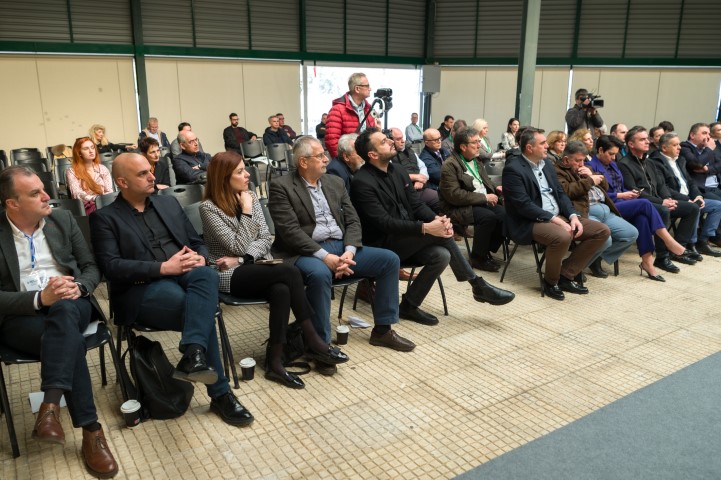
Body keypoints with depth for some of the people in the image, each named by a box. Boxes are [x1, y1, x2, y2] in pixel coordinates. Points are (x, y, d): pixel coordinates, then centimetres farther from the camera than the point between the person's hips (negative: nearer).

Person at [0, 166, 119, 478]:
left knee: (63, 309, -36)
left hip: (71, 306, 2)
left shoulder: (63, 220, 8)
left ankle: (50, 406, -39)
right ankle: (91, 430, -29)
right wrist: (40, 298, -24)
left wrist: (78, 287, -12)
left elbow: (92, 268, 10)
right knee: (70, 338, -33)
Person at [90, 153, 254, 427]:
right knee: (201, 309, -29)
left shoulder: (169, 203, 19)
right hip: (141, 290, -4)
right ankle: (220, 394, -19)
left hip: (183, 276, 4)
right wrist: (163, 268, -19)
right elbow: (111, 267, -9)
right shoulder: (105, 217, 4)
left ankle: (193, 356, -44)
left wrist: (200, 257, -6)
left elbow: (197, 243, 19)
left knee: (207, 275, -33)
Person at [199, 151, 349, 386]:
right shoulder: (209, 207, -9)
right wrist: (246, 212, -12)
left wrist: (242, 259, -14)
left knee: (281, 291, -31)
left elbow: (265, 239, 2)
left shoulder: (251, 197, 8)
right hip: (229, 275, -5)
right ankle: (312, 341, -18)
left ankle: (275, 362, -21)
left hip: (255, 267, 5)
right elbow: (238, 246, -14)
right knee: (290, 272, -27)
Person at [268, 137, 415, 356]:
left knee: (390, 259, -5)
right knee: (320, 273, -39)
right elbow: (290, 231, -16)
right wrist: (324, 256, -24)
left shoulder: (335, 182, 13)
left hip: (341, 247, 7)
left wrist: (349, 251, -11)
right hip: (306, 252, -6)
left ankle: (382, 329, 5)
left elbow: (352, 220, 8)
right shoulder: (281, 186, -6)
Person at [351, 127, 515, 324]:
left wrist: (436, 218, -16)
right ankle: (477, 285, -10)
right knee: (437, 233, -23)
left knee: (441, 255, -21)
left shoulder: (398, 172, 9)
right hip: (382, 244, -7)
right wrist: (425, 228, -30)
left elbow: (417, 205, 7)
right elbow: (384, 223, -23)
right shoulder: (362, 183, -16)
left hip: (407, 239, 7)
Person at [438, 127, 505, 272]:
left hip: (483, 202, 8)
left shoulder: (476, 160, 14)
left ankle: (487, 250, 0)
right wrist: (484, 197, -20)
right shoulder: (449, 165, -13)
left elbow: (485, 181, 27)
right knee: (488, 217, -31)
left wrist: (496, 189, 4)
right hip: (459, 208, -8)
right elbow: (454, 195, -22)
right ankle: (478, 257, -12)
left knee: (505, 214, -18)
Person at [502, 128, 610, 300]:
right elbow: (524, 205, -19)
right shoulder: (513, 169, -10)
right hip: (531, 222, -9)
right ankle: (550, 281, -9)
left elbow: (560, 194, 14)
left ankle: (565, 275, 2)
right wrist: (554, 219, -23)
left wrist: (573, 216, -5)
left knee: (602, 231, -2)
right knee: (563, 237, -37)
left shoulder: (547, 165, 16)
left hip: (559, 217, 9)